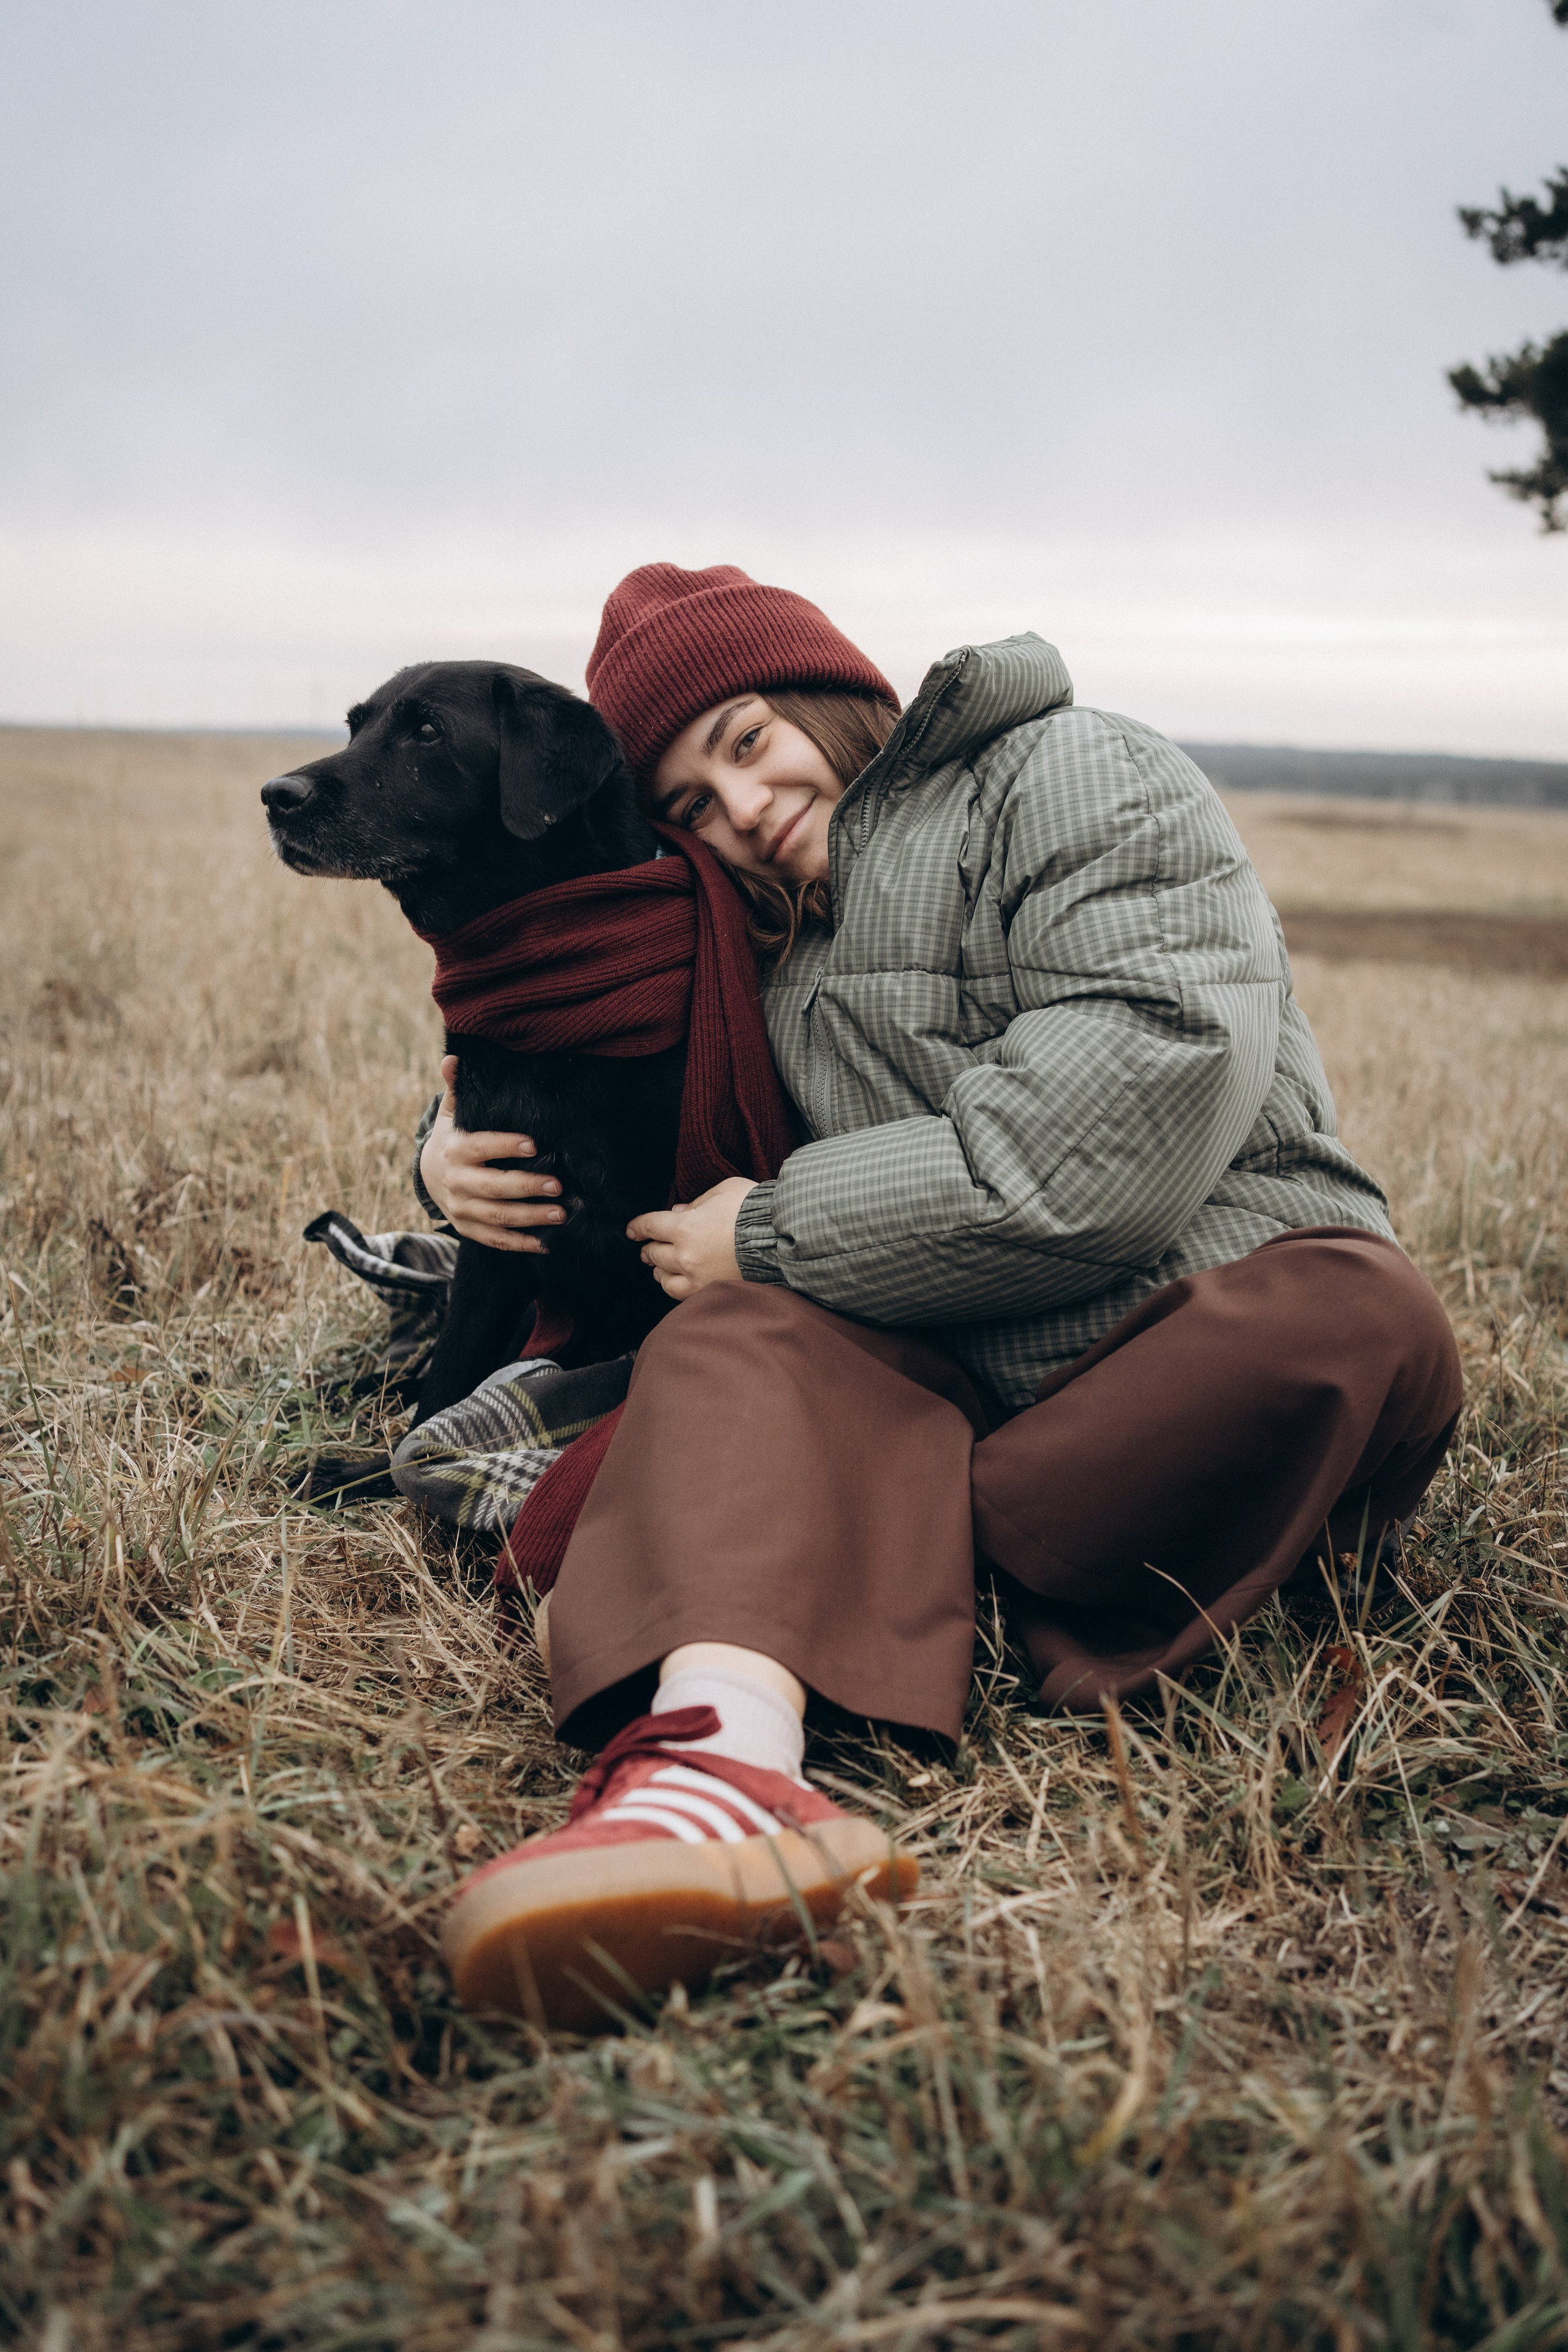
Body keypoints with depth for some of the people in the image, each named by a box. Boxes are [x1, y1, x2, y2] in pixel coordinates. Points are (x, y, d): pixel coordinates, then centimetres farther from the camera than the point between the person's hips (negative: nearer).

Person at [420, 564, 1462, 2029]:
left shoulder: (1078, 779, -2)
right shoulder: (758, 955, 19)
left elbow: (1139, 1101, -18)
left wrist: (781, 1230, -12)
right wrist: (459, 1152, 9)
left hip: (1211, 1327, -3)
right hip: (940, 1367, 4)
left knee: (1360, 1322, -37)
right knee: (737, 1338, -28)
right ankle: (724, 1755, -56)